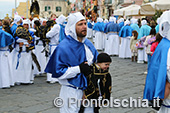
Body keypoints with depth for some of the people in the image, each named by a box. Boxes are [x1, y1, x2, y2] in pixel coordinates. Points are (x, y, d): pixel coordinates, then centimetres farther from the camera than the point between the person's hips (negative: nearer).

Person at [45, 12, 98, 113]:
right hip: (71, 92, -6)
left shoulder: (88, 44, 5)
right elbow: (58, 72, -20)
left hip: (88, 89, 6)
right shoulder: (63, 47, -17)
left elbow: (97, 61, 18)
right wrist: (79, 69, -25)